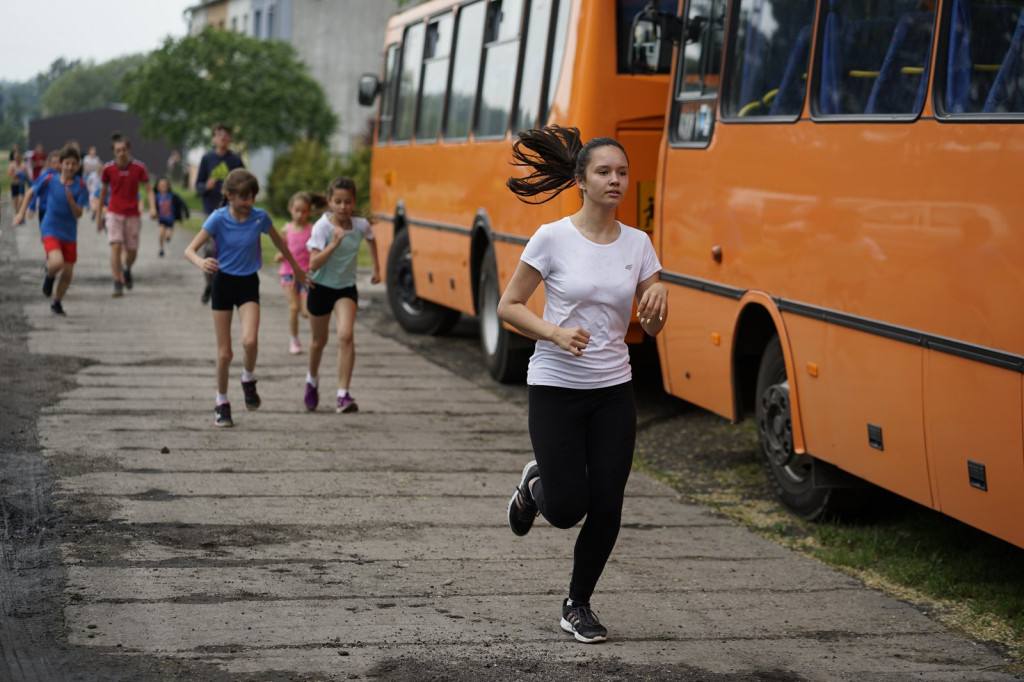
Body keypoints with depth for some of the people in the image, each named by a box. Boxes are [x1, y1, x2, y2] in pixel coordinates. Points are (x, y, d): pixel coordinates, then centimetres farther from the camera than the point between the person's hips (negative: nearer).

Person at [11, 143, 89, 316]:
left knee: (67, 274, 5)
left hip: (69, 233, 2)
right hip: (50, 229, -2)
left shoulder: (80, 187, -7)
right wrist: (21, 213, 7)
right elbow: (31, 192, 10)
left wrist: (70, 200, -29)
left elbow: (78, 214, -12)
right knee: (57, 263, -28)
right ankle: (49, 276, 10)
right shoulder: (49, 178, -8)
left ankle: (56, 302, 32)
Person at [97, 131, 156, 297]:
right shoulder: (108, 168, -5)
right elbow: (103, 192, 8)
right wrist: (99, 215, 12)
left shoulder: (139, 167, -6)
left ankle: (127, 270, 42)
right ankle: (118, 284, -13)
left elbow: (148, 190, -2)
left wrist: (152, 207, -20)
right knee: (116, 246, -16)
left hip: (133, 214, 1)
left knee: (132, 251, 8)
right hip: (114, 213, -1)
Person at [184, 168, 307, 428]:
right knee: (224, 352, 1)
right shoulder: (218, 219, -13)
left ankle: (248, 379, 8)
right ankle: (221, 402, 20)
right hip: (223, 282, -1)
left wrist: (296, 269, 25)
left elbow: (279, 243, 13)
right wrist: (202, 263, -40)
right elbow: (190, 250, -17)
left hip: (248, 283, 1)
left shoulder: (260, 217, -7)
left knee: (250, 341, -23)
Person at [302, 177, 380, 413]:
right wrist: (335, 243, -37)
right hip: (321, 287, -1)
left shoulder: (361, 225, -9)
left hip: (346, 289, 1)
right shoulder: (322, 227, -20)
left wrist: (376, 267, 20)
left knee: (346, 336, -20)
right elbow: (313, 265, -28)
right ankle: (312, 380, 46)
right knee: (319, 341, 15)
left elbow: (370, 239, 18)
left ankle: (343, 395, -18)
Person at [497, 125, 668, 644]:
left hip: (613, 390, 3)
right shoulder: (552, 238, -10)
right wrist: (555, 333, -20)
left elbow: (652, 327, 5)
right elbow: (508, 306, -4)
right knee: (567, 509, -6)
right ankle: (535, 484, 32)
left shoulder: (637, 244, 2)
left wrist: (658, 301, -18)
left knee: (606, 509, 1)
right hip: (555, 388, -3)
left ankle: (578, 605, 23)